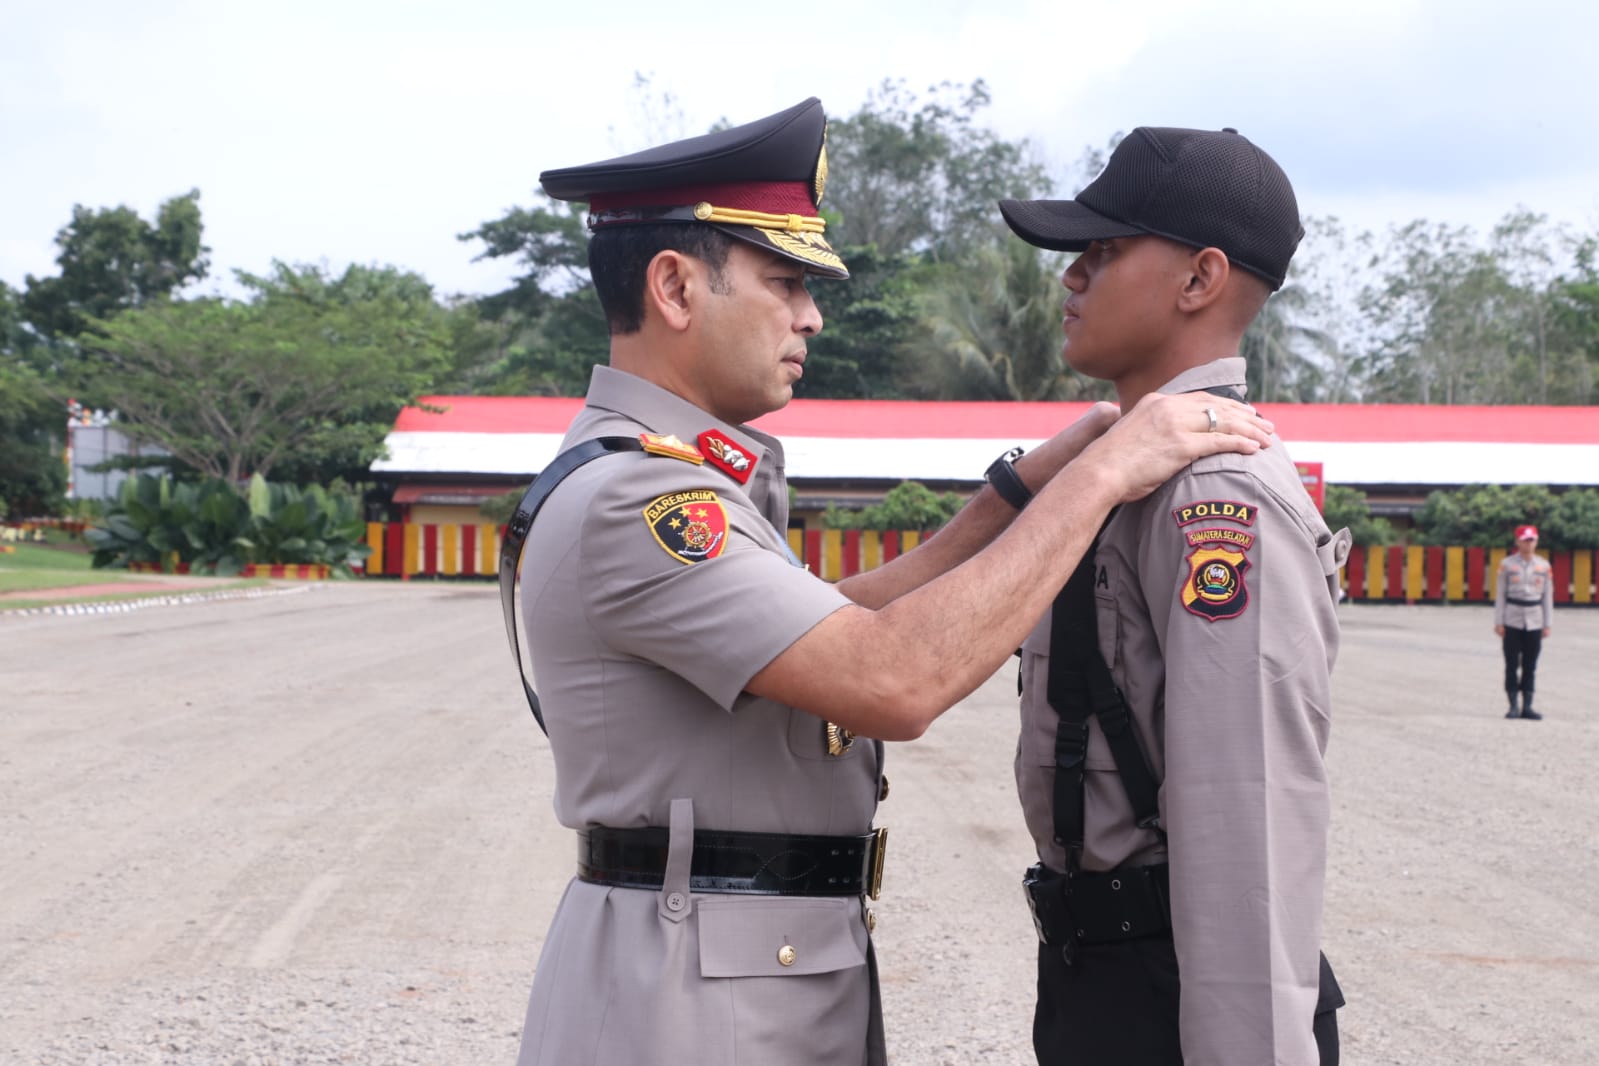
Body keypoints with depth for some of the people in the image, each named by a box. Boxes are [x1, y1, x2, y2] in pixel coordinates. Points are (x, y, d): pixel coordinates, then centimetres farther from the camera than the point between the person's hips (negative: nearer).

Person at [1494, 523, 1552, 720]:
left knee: (1530, 666, 4)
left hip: (1535, 621, 2)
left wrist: (1547, 624, 5)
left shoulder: (1544, 566, 5)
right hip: (1512, 620, -2)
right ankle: (1513, 706, 4)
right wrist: (1498, 622, -3)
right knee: (1512, 664, -1)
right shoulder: (1507, 564, 0)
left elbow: (1548, 595, 9)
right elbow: (1499, 593, 1)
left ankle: (1527, 707, 8)